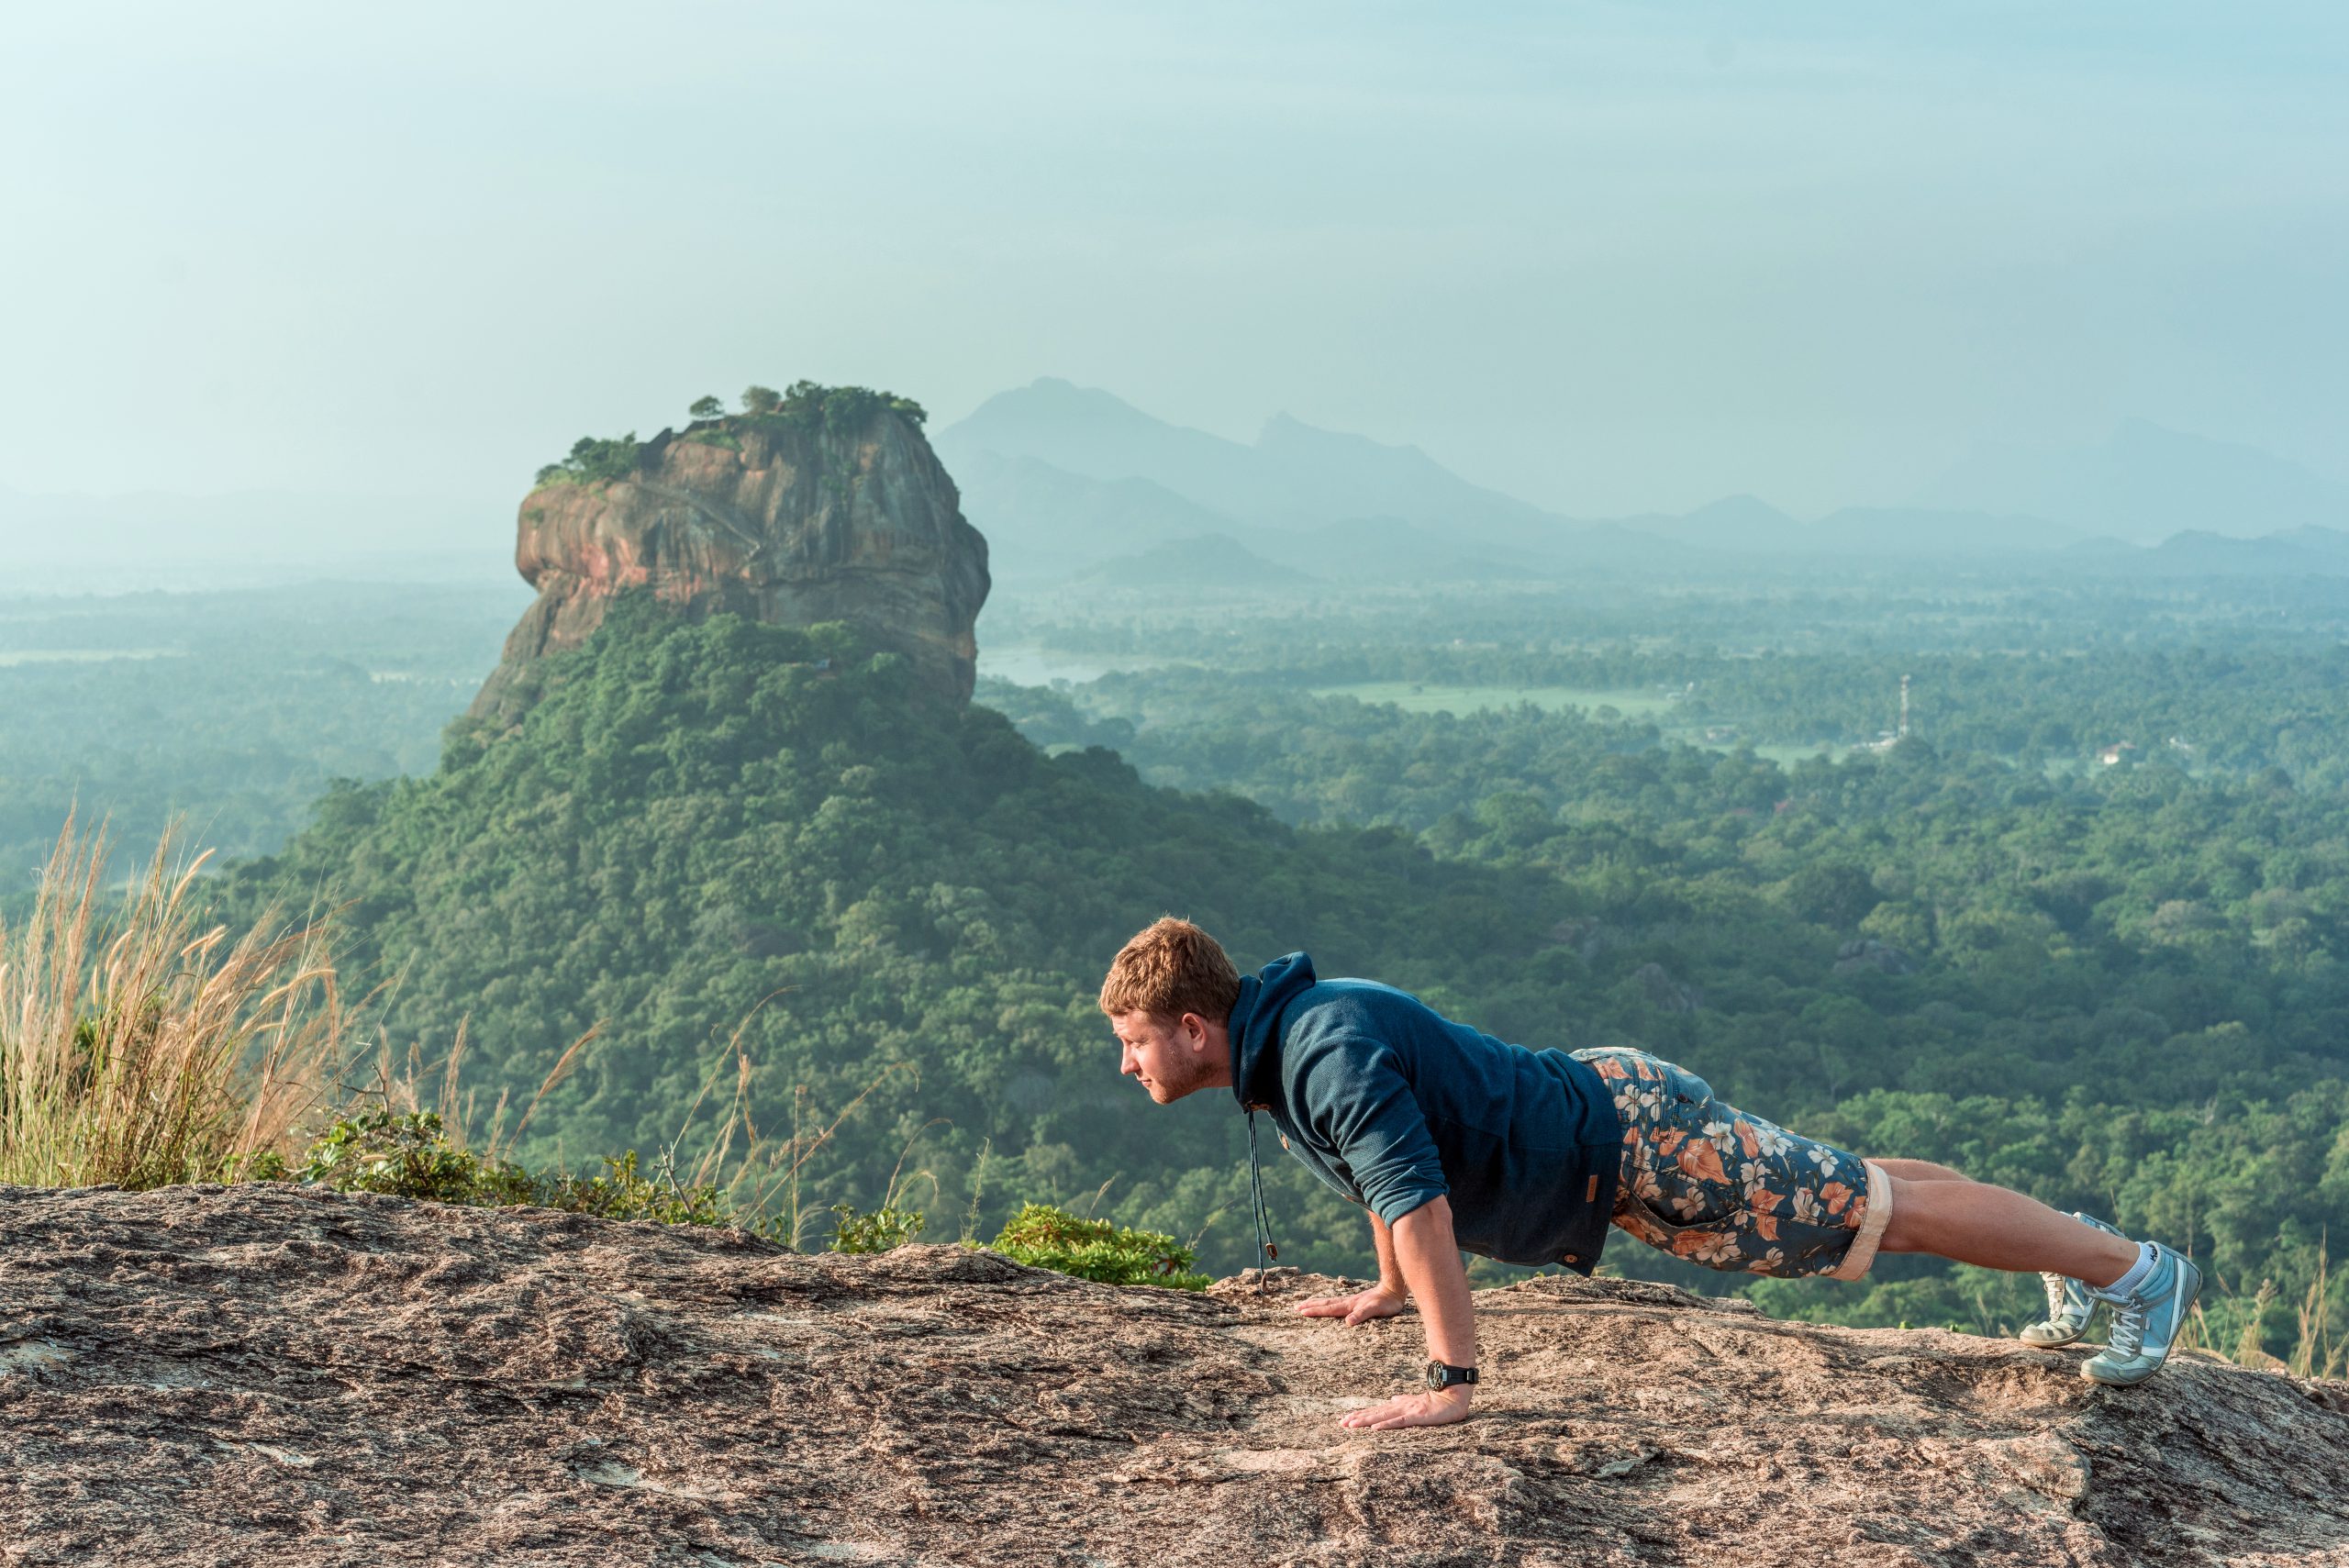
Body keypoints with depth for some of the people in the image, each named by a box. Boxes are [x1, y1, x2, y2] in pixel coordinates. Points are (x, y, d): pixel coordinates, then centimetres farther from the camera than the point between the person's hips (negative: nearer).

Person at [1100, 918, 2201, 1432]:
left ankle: (2131, 1268, 11)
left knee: (1879, 1212, 0)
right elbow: (1383, 1162, 20)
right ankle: (2070, 1241, 40)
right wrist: (1387, 1290, 26)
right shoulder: (1279, 1033, 2)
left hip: (1632, 1143, -9)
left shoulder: (1333, 1053, -29)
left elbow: (1417, 1202, -38)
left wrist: (1451, 1381, -38)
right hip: (1598, 1115, 9)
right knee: (1843, 1185, 23)